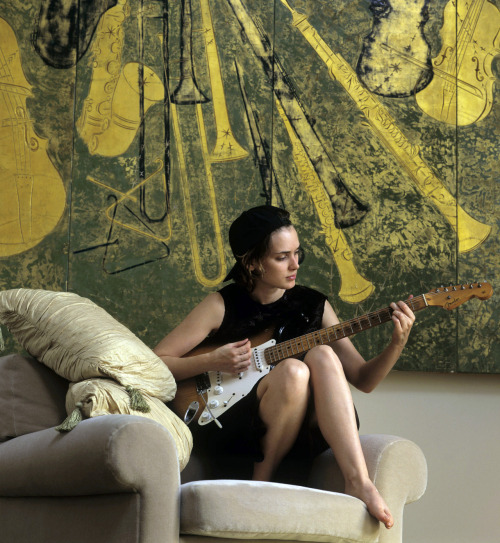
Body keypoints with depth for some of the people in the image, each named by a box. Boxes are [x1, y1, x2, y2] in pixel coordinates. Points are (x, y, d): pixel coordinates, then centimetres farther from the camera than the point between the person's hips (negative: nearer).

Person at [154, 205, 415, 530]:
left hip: (299, 435, 3)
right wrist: (212, 362, -11)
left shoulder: (314, 305, 10)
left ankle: (358, 482, -35)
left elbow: (363, 380, 8)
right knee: (292, 371, -32)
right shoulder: (223, 305, 1)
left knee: (322, 355, -26)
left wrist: (397, 345, -9)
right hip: (228, 435, -3)